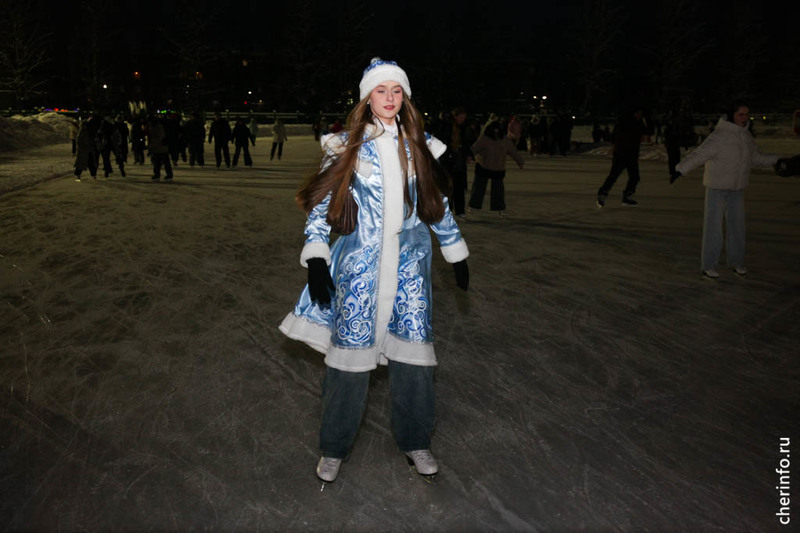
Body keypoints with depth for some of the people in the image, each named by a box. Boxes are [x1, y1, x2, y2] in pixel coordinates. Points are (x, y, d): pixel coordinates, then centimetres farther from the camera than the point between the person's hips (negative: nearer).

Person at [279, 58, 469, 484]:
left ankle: (415, 441, 25)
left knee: (414, 353, 4)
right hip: (359, 265, -2)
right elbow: (321, 202, -1)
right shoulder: (348, 145, 0)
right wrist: (316, 257, -10)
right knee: (351, 352, 0)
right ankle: (334, 448, 19)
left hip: (409, 265, 3)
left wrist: (456, 253, 17)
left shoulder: (419, 145, 8)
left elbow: (438, 203, 16)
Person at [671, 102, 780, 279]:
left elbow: (756, 158, 22)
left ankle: (736, 261, 23)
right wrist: (680, 169, -38)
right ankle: (708, 265, 4)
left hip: (737, 189, 7)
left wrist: (777, 160, 26)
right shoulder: (719, 136, -17)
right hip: (716, 187, -7)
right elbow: (699, 154, -26)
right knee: (713, 224, -4)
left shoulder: (746, 136, 7)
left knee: (737, 224, 10)